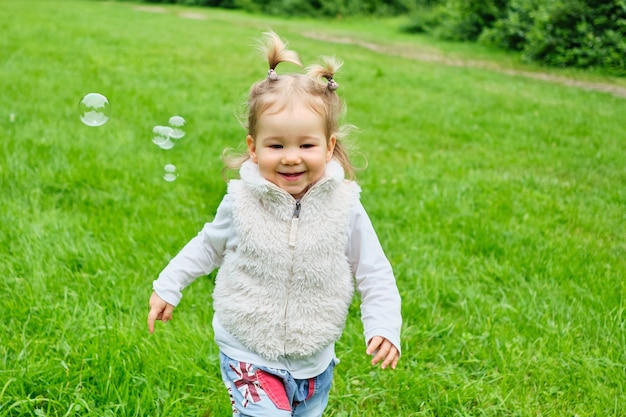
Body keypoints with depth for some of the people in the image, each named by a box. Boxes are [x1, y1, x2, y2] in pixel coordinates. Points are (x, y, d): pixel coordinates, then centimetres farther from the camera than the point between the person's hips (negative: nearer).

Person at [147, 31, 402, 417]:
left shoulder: (344, 206, -13)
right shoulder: (242, 202, -13)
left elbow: (374, 273, -5)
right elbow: (209, 246, 7)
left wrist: (384, 326, -18)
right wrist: (168, 286, 11)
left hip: (314, 360, 2)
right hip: (248, 353, -2)